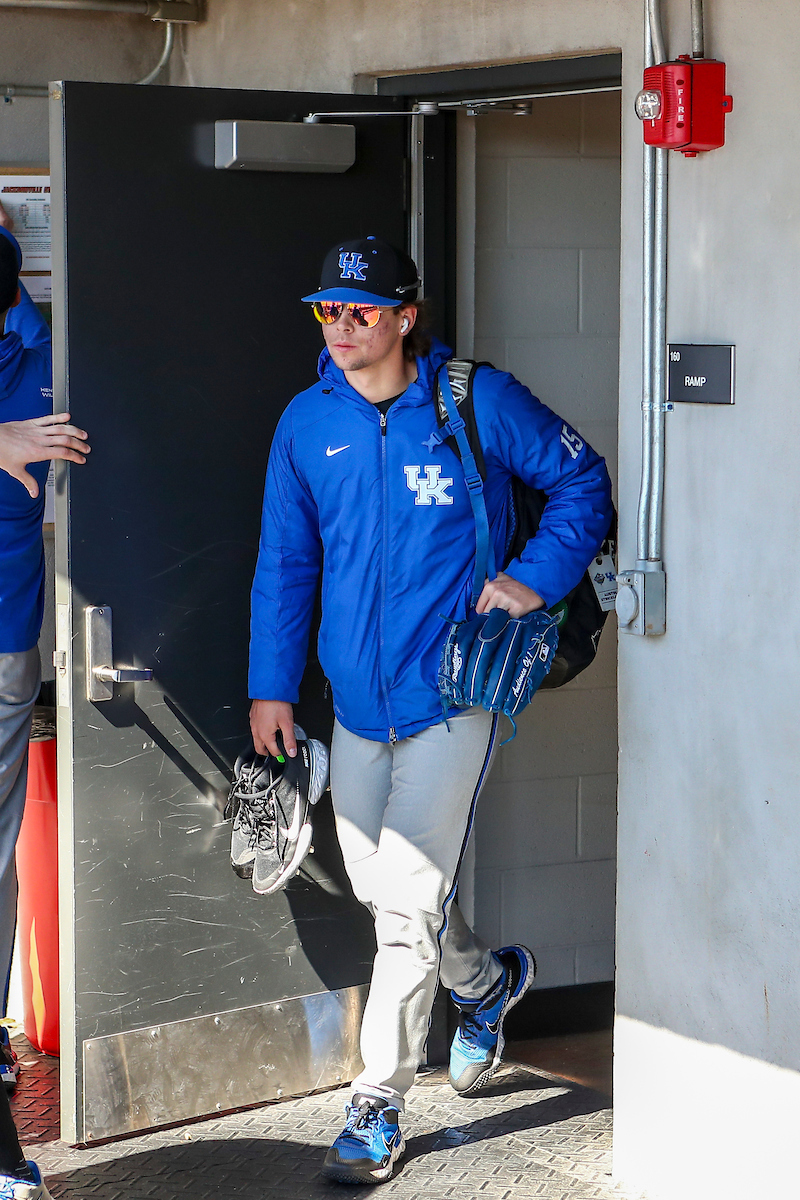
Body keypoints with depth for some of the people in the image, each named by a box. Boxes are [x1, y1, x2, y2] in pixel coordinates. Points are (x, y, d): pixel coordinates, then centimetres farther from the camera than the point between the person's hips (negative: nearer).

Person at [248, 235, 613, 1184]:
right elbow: (285, 562, 10)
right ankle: (486, 983, 45)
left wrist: (538, 578, -9)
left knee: (409, 901, -8)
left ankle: (377, 1106, 2)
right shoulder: (306, 425, 3)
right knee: (378, 889, 15)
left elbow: (583, 481, 4)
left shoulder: (478, 403, -8)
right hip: (357, 702, 5)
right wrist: (271, 685, 6)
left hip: (450, 695, -5)